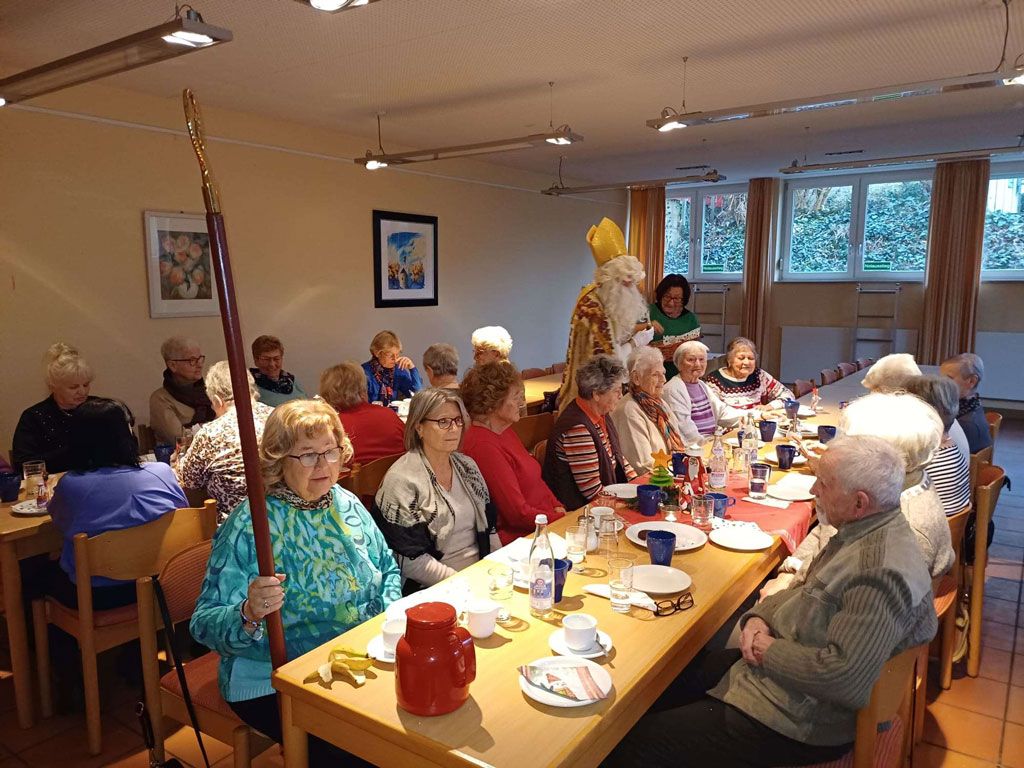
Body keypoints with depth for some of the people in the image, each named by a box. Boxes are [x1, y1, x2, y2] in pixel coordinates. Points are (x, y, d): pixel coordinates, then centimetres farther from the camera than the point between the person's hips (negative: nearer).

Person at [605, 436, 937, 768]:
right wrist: (759, 616, -3)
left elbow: (845, 678, -33)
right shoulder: (862, 530, 2)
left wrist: (769, 651, -19)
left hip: (799, 721, -10)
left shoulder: (882, 573, -29)